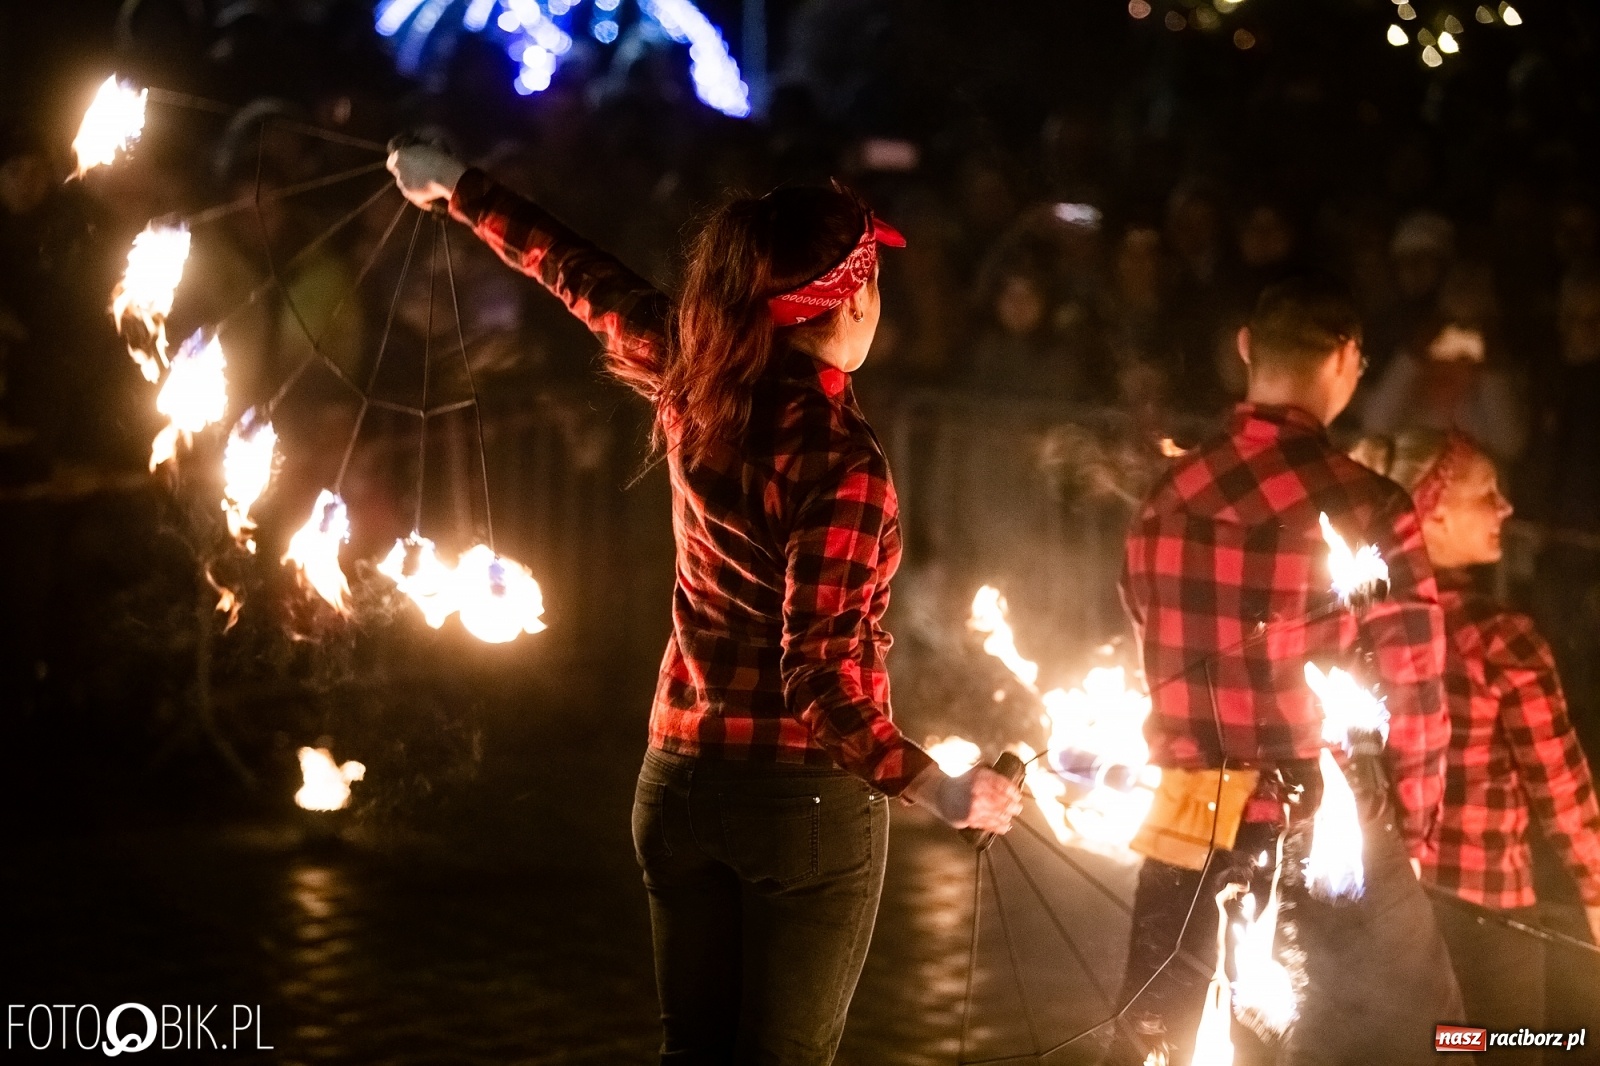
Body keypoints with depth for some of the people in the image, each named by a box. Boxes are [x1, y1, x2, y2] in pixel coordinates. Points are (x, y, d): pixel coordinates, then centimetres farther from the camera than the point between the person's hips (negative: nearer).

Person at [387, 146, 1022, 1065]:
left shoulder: (695, 382, -3)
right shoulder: (839, 459, -21)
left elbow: (582, 276, 15)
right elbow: (822, 682, -24)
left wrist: (458, 187, 29)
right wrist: (942, 790, -24)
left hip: (681, 783, 6)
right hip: (806, 798, -6)